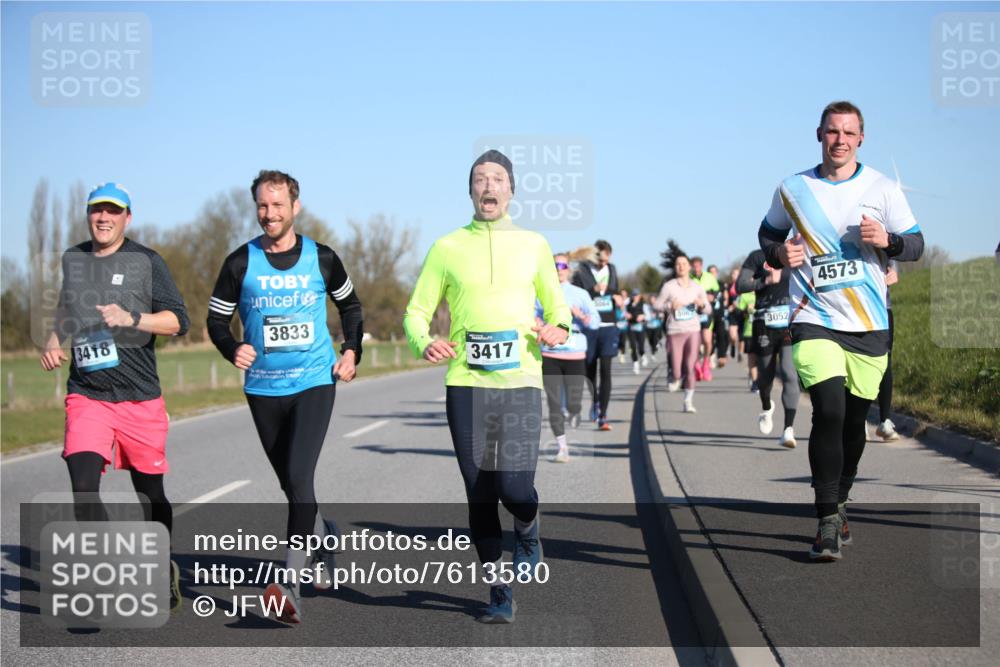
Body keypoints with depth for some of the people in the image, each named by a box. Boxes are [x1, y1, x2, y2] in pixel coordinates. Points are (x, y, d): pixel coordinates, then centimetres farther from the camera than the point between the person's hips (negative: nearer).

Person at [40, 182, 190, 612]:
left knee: (150, 492, 9)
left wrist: (131, 318, -22)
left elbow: (178, 320, -6)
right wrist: (54, 340, 10)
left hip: (140, 397, -2)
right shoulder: (72, 259, 11)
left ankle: (164, 568, 33)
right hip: (86, 395, 2)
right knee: (84, 486, -18)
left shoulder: (145, 261, -1)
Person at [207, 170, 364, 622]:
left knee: (299, 476, -18)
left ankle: (290, 585, -23)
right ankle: (323, 536, 44)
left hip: (315, 382, -2)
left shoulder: (321, 259, 1)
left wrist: (352, 351, 6)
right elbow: (216, 319, 6)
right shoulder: (240, 262, -1)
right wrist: (233, 350, -13)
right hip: (263, 387, 2)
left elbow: (350, 305, 18)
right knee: (290, 483, 13)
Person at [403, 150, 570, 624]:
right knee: (479, 496, 3)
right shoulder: (448, 247, 7)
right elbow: (417, 310, 9)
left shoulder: (533, 245, 9)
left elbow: (556, 303, 19)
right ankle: (499, 596, 17)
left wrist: (559, 327, -4)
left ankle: (527, 533, 22)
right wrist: (423, 344, -13)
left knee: (514, 487, -14)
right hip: (465, 384, 1)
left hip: (520, 383, -1)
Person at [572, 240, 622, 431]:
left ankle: (602, 415, -13)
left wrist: (617, 298, 4)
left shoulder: (612, 270, 10)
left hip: (608, 328, 2)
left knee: (606, 370, -9)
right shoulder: (581, 273, -4)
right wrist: (594, 290, -20)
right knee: (590, 369, 12)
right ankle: (595, 403, 38)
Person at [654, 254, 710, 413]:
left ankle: (688, 401, 7)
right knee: (677, 370, -4)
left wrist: (702, 304, -12)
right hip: (675, 331, -1)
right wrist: (670, 306, -16)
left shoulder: (697, 287, 6)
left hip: (693, 330, 1)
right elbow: (656, 304, 2)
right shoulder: (669, 286, -2)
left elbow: (708, 309, 10)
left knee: (690, 367, -5)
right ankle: (676, 378, 33)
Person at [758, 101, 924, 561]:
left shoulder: (882, 189, 3)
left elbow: (916, 245, 6)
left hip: (869, 325, 2)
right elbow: (768, 233, 19)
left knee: (853, 420, 10)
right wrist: (778, 253, -4)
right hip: (813, 319, -2)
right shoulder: (792, 189, 4)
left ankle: (838, 503, 33)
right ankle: (828, 522, -13)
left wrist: (887, 240, -16)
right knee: (829, 412, -18)